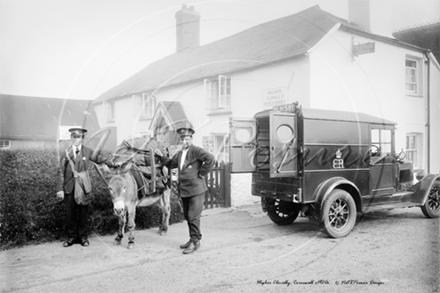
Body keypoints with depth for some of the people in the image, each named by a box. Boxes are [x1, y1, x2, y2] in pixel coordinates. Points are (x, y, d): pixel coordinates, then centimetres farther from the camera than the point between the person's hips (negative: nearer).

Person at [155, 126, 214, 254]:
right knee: (187, 216, 16)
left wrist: (202, 173, -17)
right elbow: (171, 164, 24)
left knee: (193, 217, -5)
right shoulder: (180, 153, 14)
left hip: (195, 189, -8)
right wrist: (161, 156, 11)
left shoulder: (196, 150, -11)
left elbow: (210, 158, -24)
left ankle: (195, 241, 7)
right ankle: (193, 239, 29)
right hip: (184, 190, 8)